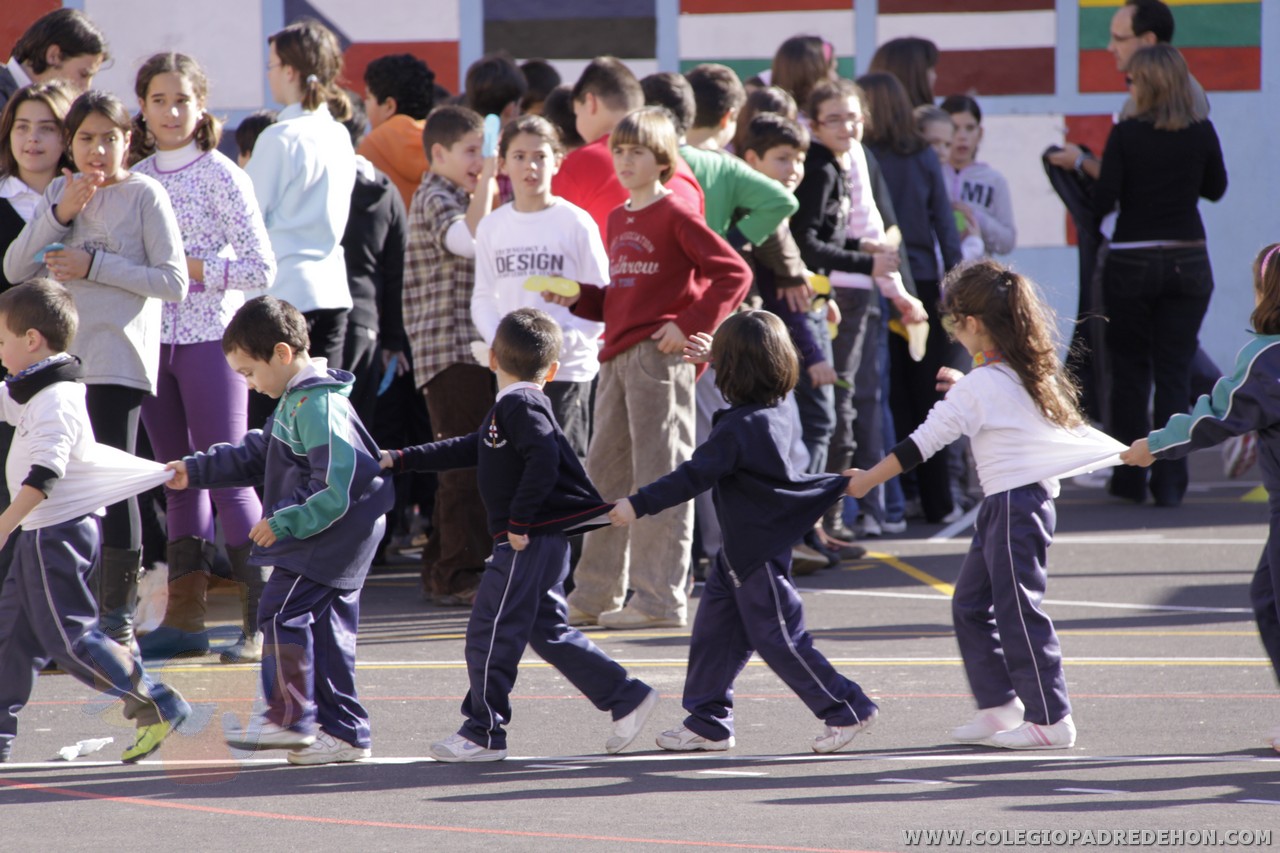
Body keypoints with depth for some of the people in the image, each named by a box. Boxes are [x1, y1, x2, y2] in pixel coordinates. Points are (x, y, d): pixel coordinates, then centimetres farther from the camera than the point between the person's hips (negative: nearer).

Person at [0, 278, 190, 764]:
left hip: (57, 536, -10)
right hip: (43, 537, 10)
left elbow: (45, 474, -29)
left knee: (70, 637, -8)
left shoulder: (55, 401, -20)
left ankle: (157, 706, -4)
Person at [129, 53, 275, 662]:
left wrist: (190, 268, -16)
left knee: (226, 475, -8)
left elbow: (260, 268, -10)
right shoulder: (135, 179, 10)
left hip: (210, 337, -5)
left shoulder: (221, 176, -5)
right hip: (154, 336, 5)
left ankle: (263, 618, -5)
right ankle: (184, 616, 12)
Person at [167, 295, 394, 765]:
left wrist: (284, 523, -21)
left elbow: (335, 492, -25)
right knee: (326, 626, 10)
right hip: (335, 544, 10)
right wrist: (195, 470, 25)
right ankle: (343, 730, 12)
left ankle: (289, 716, -5)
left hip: (329, 535, -10)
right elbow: (256, 454, 28)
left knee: (282, 612, -9)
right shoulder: (296, 401, 14)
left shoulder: (319, 408, -20)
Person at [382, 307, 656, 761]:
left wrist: (518, 523, -22)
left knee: (490, 633, -4)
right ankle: (627, 697, 16)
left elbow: (543, 462, -27)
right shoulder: (512, 407, 18)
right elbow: (467, 450, 28)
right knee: (550, 633, 15)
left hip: (529, 542, -10)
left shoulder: (519, 405, -14)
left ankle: (483, 734, 1)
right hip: (544, 542, 10)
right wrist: (401, 460, 29)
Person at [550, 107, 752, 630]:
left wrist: (690, 326, -16)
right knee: (604, 474, 11)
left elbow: (734, 273, -12)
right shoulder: (618, 222, 17)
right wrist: (576, 298, 7)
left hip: (659, 356, -9)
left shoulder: (674, 216, -7)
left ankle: (662, 599, -4)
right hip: (617, 354, 9)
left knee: (658, 477, -6)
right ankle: (595, 595, 17)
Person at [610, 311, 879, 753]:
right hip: (740, 550, 10)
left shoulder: (739, 427, -24)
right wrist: (715, 356, 39)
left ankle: (847, 710, 5)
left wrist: (638, 505, -23)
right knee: (714, 633, 12)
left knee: (779, 640, -2)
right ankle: (707, 722, 17)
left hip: (759, 552, -10)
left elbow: (694, 476, -26)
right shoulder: (775, 413, 4)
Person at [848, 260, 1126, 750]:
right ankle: (999, 707, 18)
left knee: (1018, 611, -4)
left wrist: (869, 479, -6)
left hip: (1013, 503, -10)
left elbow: (925, 441, -14)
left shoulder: (982, 385, -16)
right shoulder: (1028, 372, 9)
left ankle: (1049, 719, -1)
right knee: (971, 605, 15)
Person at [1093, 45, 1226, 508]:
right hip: (1188, 261, 2)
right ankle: (1169, 482, 0)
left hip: (1132, 261, -2)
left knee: (1130, 371, 11)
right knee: (1175, 373, 5)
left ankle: (1130, 479, 14)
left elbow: (1103, 201, -14)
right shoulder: (1202, 134, -3)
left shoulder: (1126, 135, -11)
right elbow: (1216, 188, 12)